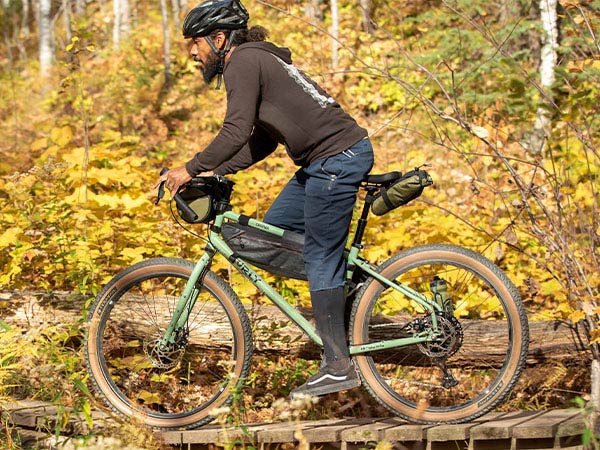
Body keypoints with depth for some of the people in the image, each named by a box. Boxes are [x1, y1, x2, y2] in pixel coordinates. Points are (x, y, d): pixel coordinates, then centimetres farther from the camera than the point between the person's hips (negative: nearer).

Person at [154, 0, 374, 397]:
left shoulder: (243, 61, -11)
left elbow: (236, 131, -21)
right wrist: (215, 172, 15)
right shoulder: (257, 59, 19)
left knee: (321, 259, -5)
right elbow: (263, 140, 20)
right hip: (326, 159, 10)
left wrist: (191, 170, -13)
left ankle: (339, 367, -1)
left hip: (338, 157, -10)